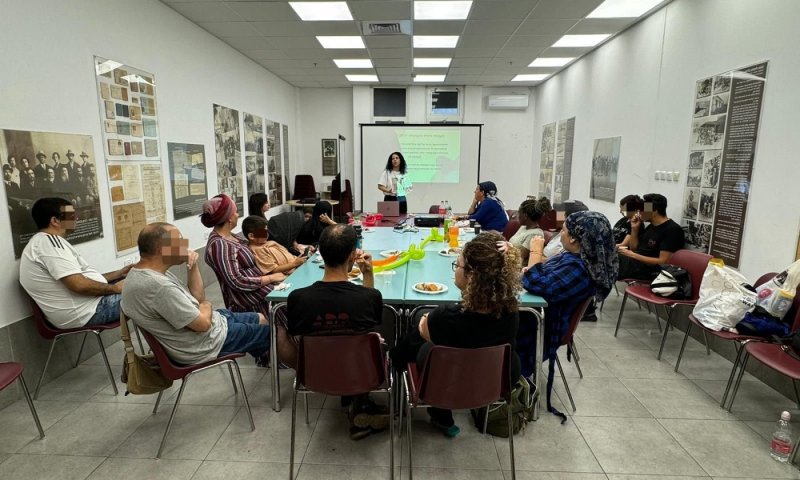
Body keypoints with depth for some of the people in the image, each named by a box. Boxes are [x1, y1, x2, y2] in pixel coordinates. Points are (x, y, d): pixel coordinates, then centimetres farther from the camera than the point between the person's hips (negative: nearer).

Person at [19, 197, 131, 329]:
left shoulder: (49, 241, 16)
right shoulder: (49, 241, -17)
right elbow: (79, 285, -26)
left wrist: (119, 273, 14)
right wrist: (114, 288, -12)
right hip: (88, 312, -11)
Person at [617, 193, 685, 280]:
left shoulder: (672, 230, -12)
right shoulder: (652, 226, 16)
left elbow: (663, 262, -18)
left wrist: (633, 255, -17)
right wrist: (634, 228, 7)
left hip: (648, 270, -9)